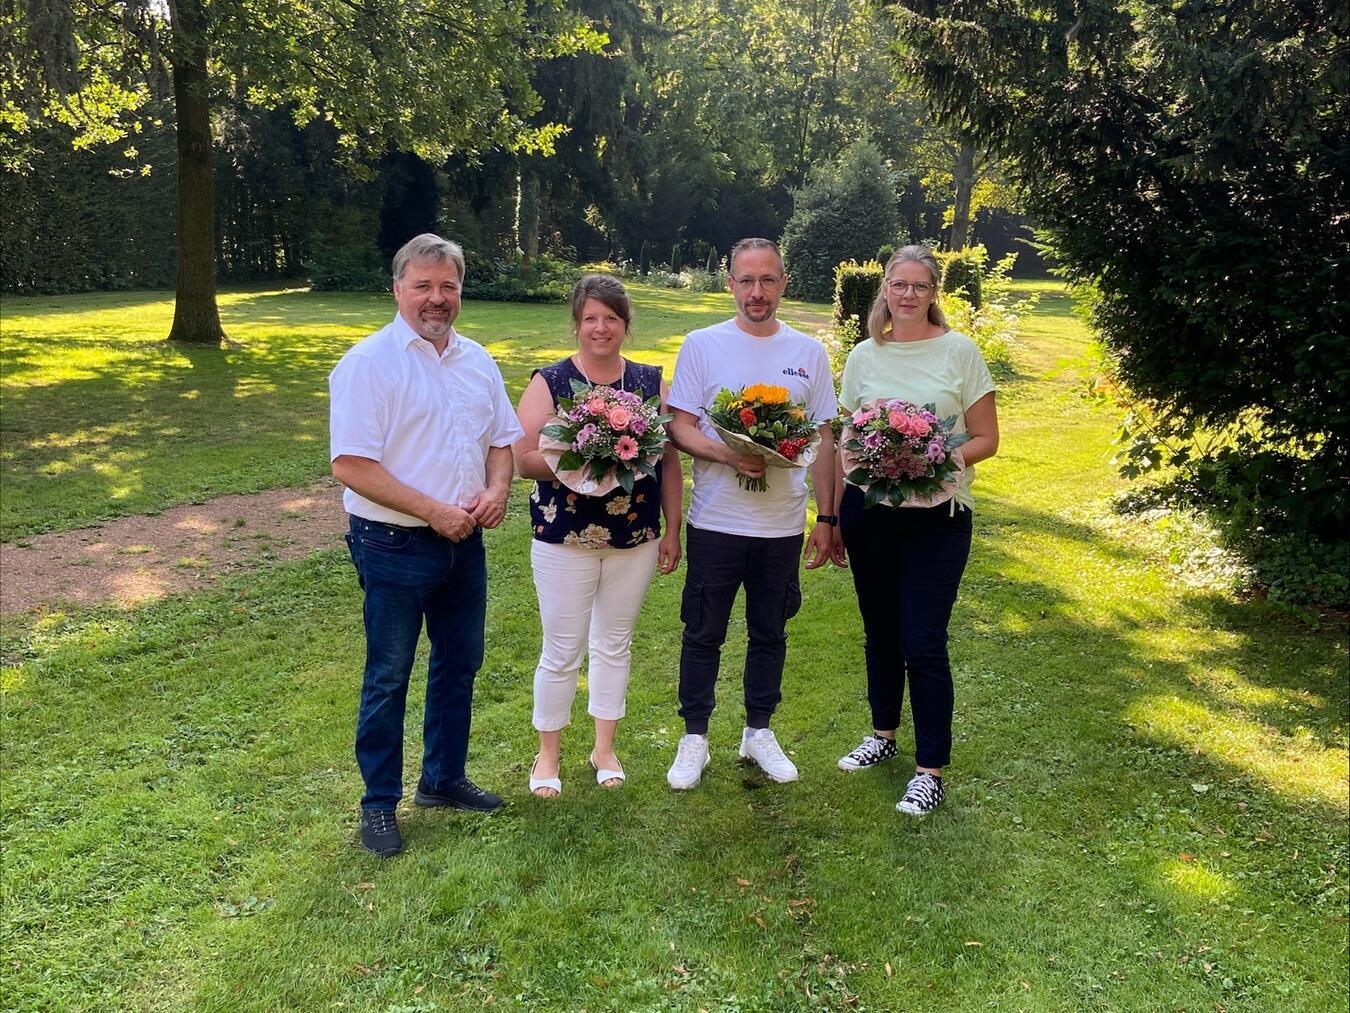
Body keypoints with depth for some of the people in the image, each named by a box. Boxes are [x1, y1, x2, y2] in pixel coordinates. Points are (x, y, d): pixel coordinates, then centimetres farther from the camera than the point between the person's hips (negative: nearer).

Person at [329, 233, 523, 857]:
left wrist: (497, 489, -6)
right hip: (395, 547, -6)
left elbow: (502, 438, 15)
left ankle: (444, 779, 36)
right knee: (388, 679, 6)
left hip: (464, 543, 7)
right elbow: (351, 465, -18)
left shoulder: (477, 361, 8)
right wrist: (433, 511, -20)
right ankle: (379, 803, 22)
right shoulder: (369, 362, -12)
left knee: (459, 664, 18)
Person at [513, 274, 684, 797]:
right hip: (565, 538, -3)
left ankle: (604, 747, 32)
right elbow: (524, 459, -10)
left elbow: (670, 460, 6)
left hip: (636, 538, 3)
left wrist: (673, 530, 3)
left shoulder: (651, 382, 3)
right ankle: (548, 754, 26)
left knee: (615, 644, 15)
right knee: (562, 651, 5)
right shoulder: (549, 382, -6)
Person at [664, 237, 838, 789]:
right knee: (703, 633, 8)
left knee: (770, 632, 15)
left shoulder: (808, 352, 5)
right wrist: (726, 454, -24)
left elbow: (823, 439, 7)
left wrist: (826, 518, 4)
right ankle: (694, 737, 23)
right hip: (715, 520, -2)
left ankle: (758, 731, 31)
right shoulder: (702, 345, -2)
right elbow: (680, 427, -5)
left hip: (784, 524, 2)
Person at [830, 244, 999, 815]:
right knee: (880, 633, 15)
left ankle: (931, 771, 7)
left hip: (937, 514, -3)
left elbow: (986, 439, -1)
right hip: (869, 508, 4)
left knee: (923, 643, -5)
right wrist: (833, 518, 10)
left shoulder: (959, 352, -3)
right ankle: (883, 735, 35)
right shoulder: (864, 356, 6)